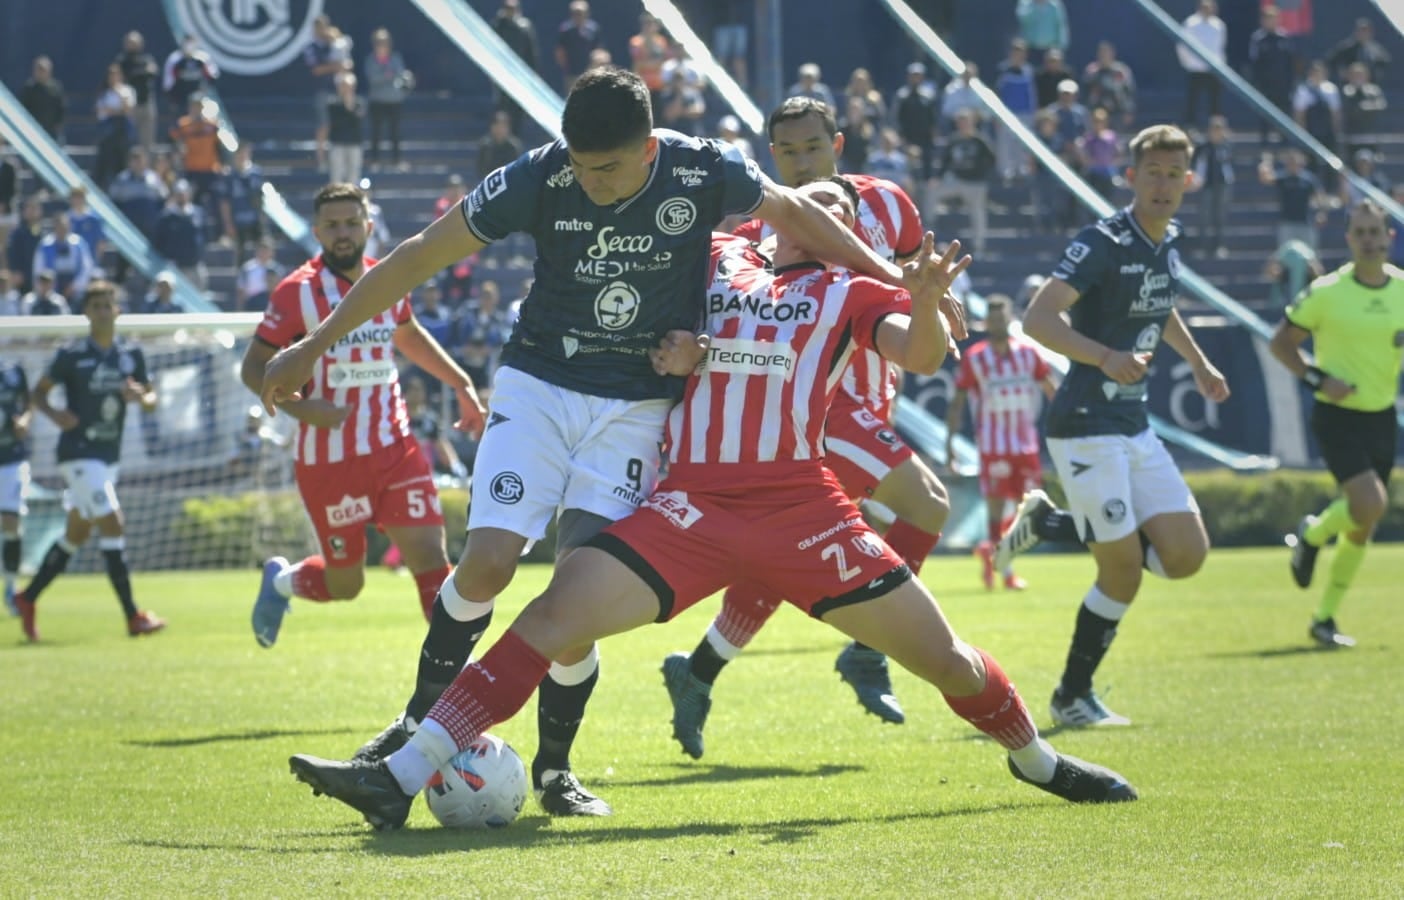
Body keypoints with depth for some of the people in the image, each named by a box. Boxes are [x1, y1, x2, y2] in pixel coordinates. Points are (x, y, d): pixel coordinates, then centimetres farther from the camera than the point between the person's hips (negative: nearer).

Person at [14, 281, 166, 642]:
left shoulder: (131, 355, 6)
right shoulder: (71, 355, -7)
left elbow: (151, 400, 12)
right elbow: (39, 392, 0)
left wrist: (140, 396, -12)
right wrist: (54, 414, -20)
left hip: (109, 456, 7)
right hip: (78, 453, -7)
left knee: (77, 533, 14)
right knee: (112, 524, -15)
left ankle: (28, 598, 29)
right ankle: (133, 616, -15)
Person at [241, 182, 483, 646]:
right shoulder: (297, 293, -11)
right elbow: (253, 368, -7)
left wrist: (462, 384, 23)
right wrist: (300, 407, -24)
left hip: (395, 447, 4)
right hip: (329, 462, -4)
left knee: (430, 556, -11)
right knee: (345, 584, 7)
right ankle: (281, 581, 40)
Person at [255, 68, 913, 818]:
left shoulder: (703, 173, -16)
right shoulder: (539, 178, -17)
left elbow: (793, 213, 5)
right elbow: (421, 256, -9)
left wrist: (894, 281, 7)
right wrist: (314, 346, -6)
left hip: (635, 408, 0)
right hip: (537, 388, 0)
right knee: (488, 563, -16)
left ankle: (554, 766, 10)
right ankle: (422, 718, 7)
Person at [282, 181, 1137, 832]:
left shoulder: (849, 292, 9)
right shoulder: (716, 259, 15)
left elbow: (920, 354, -7)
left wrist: (925, 305, -27)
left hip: (802, 508, 0)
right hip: (692, 504, 0)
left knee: (944, 656, 1)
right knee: (552, 618, -15)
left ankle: (1036, 758, 32)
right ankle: (400, 778, -19)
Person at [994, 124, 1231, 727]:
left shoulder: (1169, 242, 9)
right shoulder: (1103, 243, -16)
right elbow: (1038, 319, -27)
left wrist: (1197, 362, 33)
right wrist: (1106, 356, -39)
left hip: (1135, 428, 8)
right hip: (1087, 427, -8)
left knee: (1186, 555, 1)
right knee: (1123, 570, -8)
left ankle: (1049, 525, 17)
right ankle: (1072, 699, 11)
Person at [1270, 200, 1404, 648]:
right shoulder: (1326, 292, -10)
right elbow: (1281, 341, 0)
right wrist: (1317, 378, -13)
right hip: (1337, 415, -5)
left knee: (1362, 526, 8)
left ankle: (1324, 618, 21)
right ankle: (1313, 534, 8)